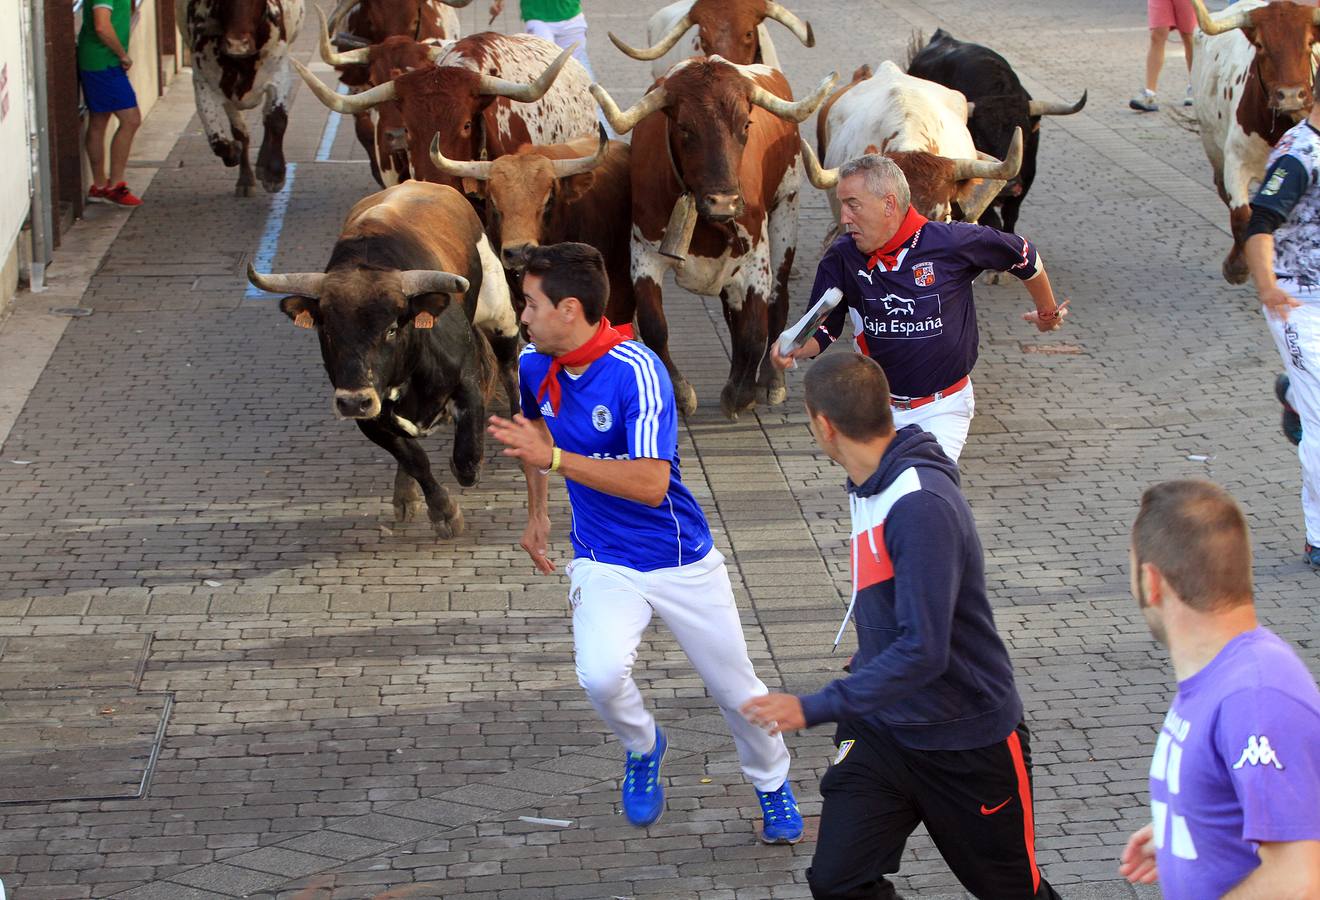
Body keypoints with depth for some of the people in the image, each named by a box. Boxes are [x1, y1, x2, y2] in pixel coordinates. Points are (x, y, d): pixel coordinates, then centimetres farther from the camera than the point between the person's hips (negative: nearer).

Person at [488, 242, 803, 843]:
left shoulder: (636, 370, -24)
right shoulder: (535, 365, -4)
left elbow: (651, 483, -33)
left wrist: (553, 457, -36)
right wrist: (536, 513, 25)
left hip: (682, 562, -3)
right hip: (603, 562, 3)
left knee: (735, 690, 9)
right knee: (601, 675, -25)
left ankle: (773, 785, 39)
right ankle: (642, 748, 8)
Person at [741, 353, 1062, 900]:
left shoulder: (922, 505, -28)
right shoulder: (869, 487, 1)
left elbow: (923, 650, -31)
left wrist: (813, 709, -30)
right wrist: (856, 704, 22)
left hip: (967, 741, -7)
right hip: (884, 729, 7)